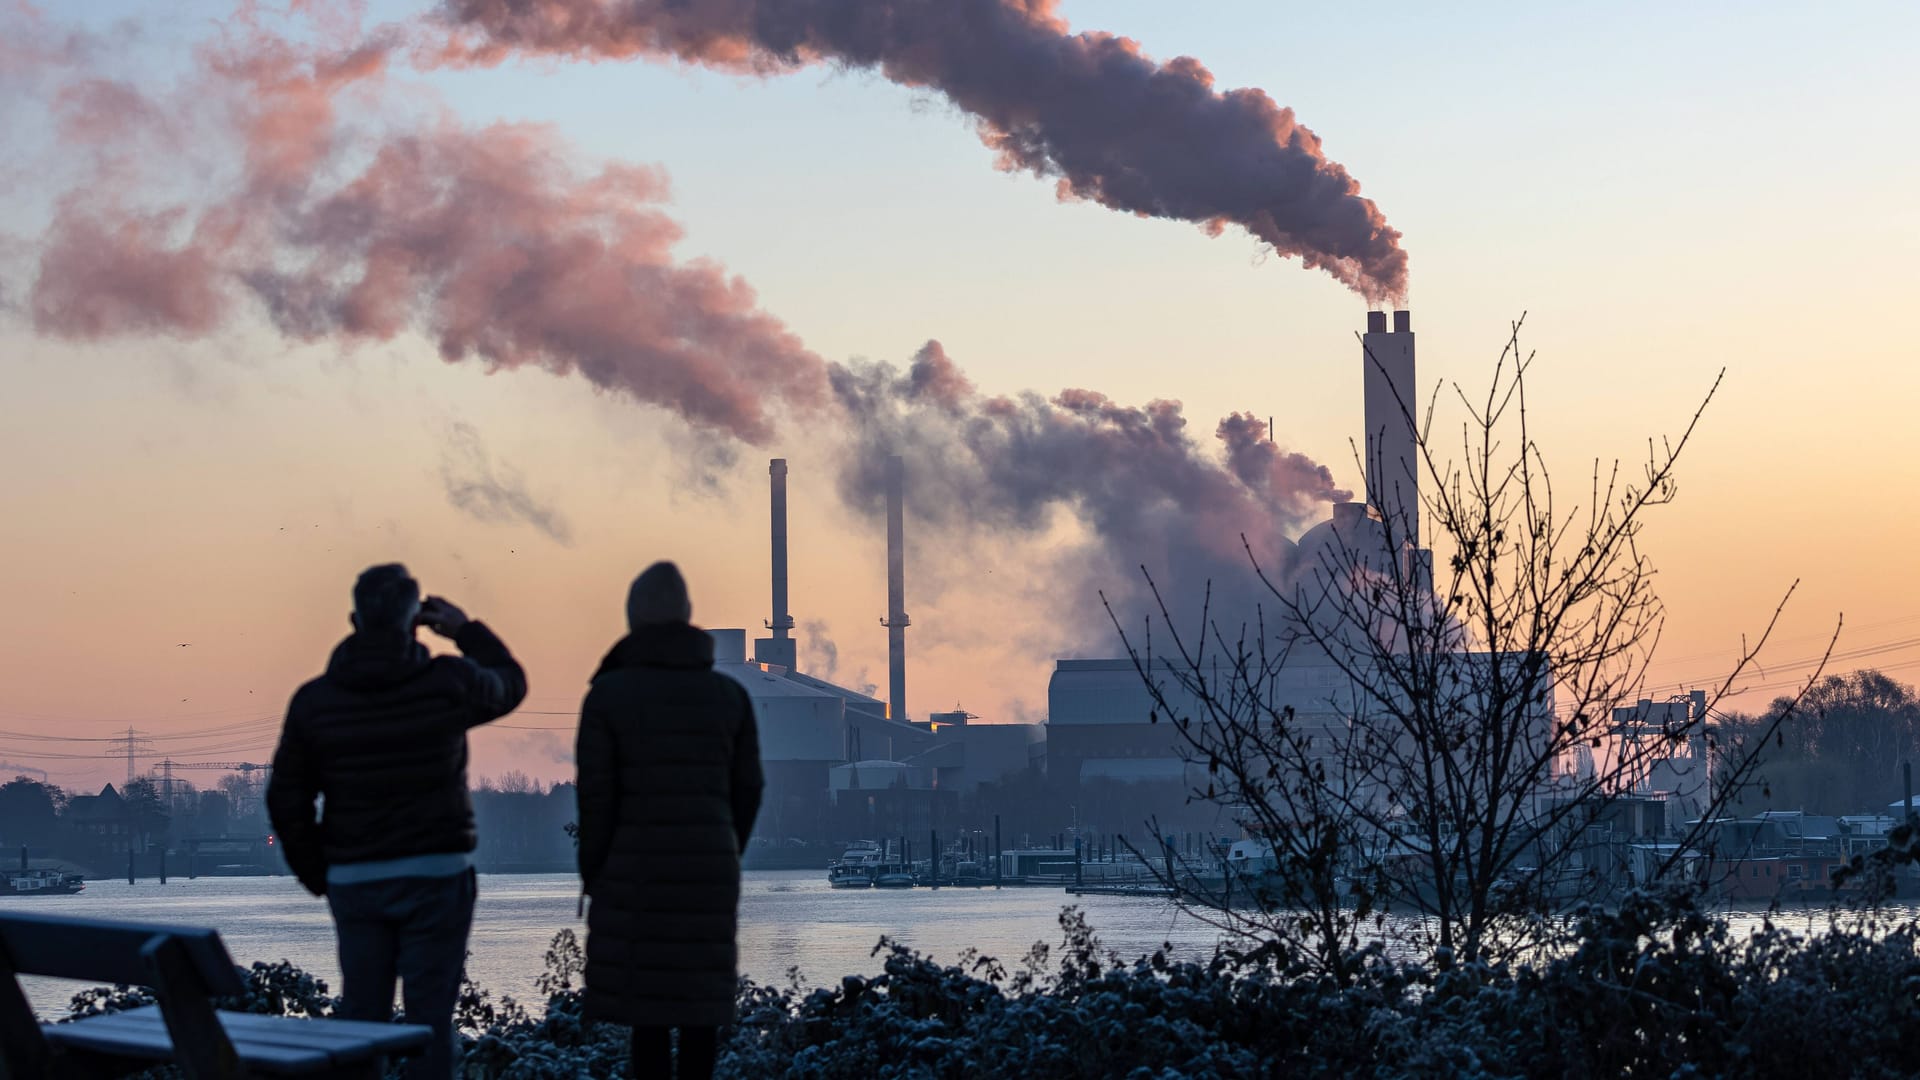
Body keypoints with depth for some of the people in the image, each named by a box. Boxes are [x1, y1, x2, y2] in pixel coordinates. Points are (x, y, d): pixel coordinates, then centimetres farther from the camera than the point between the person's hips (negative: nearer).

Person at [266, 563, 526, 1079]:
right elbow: (510, 685, 14)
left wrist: (316, 876, 12)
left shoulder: (314, 700, -2)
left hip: (355, 881, 2)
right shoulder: (447, 682, -8)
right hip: (435, 876, -2)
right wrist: (465, 629, 16)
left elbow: (287, 800, 1)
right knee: (429, 1017, 0)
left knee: (360, 1016, 11)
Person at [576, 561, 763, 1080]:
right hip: (709, 867, 3)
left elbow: (596, 793, -9)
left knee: (648, 1002, 2)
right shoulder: (730, 693, 2)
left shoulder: (607, 692, -8)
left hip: (637, 870, -3)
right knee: (700, 998, 10)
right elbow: (746, 788, 6)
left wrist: (592, 876, 1)